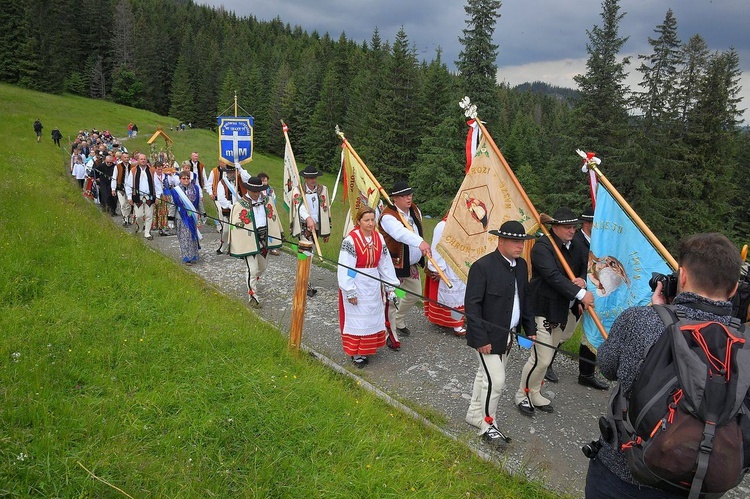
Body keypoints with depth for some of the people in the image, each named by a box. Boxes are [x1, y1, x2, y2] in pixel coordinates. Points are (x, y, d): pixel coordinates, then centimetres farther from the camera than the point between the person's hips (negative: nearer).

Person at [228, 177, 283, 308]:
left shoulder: (267, 200, 2)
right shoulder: (239, 205, -11)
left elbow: (273, 217, 11)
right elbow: (234, 226, -9)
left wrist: (278, 234, 13)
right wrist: (234, 245, -10)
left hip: (265, 238, 6)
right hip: (248, 241, -5)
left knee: (262, 266, 22)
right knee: (252, 269, -5)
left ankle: (252, 283, 50)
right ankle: (253, 296, 8)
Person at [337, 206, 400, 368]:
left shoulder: (379, 238, 1)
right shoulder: (350, 240, -17)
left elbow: (385, 263, 7)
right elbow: (345, 267, -17)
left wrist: (389, 285, 8)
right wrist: (350, 291, -17)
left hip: (373, 284, 6)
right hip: (356, 285, -6)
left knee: (373, 316, 15)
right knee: (357, 318, 2)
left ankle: (367, 348, 32)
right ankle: (356, 353, 15)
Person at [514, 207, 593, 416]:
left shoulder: (577, 249, 9)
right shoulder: (542, 247, -17)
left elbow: (585, 269, 14)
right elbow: (554, 277, -27)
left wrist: (583, 280, -10)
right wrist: (580, 294, -31)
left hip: (562, 311, 8)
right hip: (542, 309, -8)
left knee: (546, 356, 18)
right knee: (541, 358, -8)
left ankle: (535, 394, 34)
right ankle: (523, 395, 14)